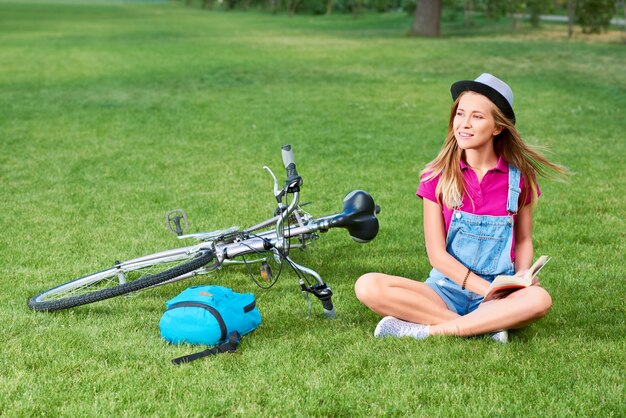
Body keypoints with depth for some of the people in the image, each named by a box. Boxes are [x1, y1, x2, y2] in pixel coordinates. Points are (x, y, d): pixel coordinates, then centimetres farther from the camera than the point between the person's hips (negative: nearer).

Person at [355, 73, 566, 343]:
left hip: (501, 295, 0)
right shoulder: (437, 176, -1)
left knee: (539, 300, -35)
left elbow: (524, 240, 12)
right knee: (367, 286, -25)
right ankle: (485, 325, -25)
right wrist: (487, 288, -16)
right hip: (446, 289, 0)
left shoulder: (518, 177, 1)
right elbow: (437, 254, -5)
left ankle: (428, 330, -26)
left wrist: (521, 279, -10)